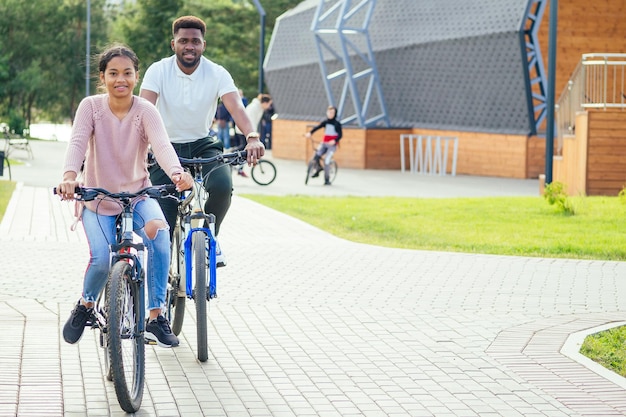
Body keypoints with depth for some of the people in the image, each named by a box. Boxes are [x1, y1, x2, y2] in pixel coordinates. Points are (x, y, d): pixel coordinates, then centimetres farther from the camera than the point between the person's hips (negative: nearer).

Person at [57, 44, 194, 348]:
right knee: (102, 260, -22)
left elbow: (161, 145, -29)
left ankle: (156, 317, -20)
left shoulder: (145, 111, -11)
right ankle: (85, 306, 14)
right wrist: (69, 176, -46)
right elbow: (77, 142, -25)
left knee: (159, 233, -31)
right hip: (97, 198, 0)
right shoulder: (90, 106, -10)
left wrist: (177, 173, -51)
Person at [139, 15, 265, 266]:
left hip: (203, 145, 1)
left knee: (222, 186, -30)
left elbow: (235, 107, -24)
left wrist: (252, 138, -44)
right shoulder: (158, 71, -12)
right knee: (165, 222, -11)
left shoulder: (217, 74, -10)